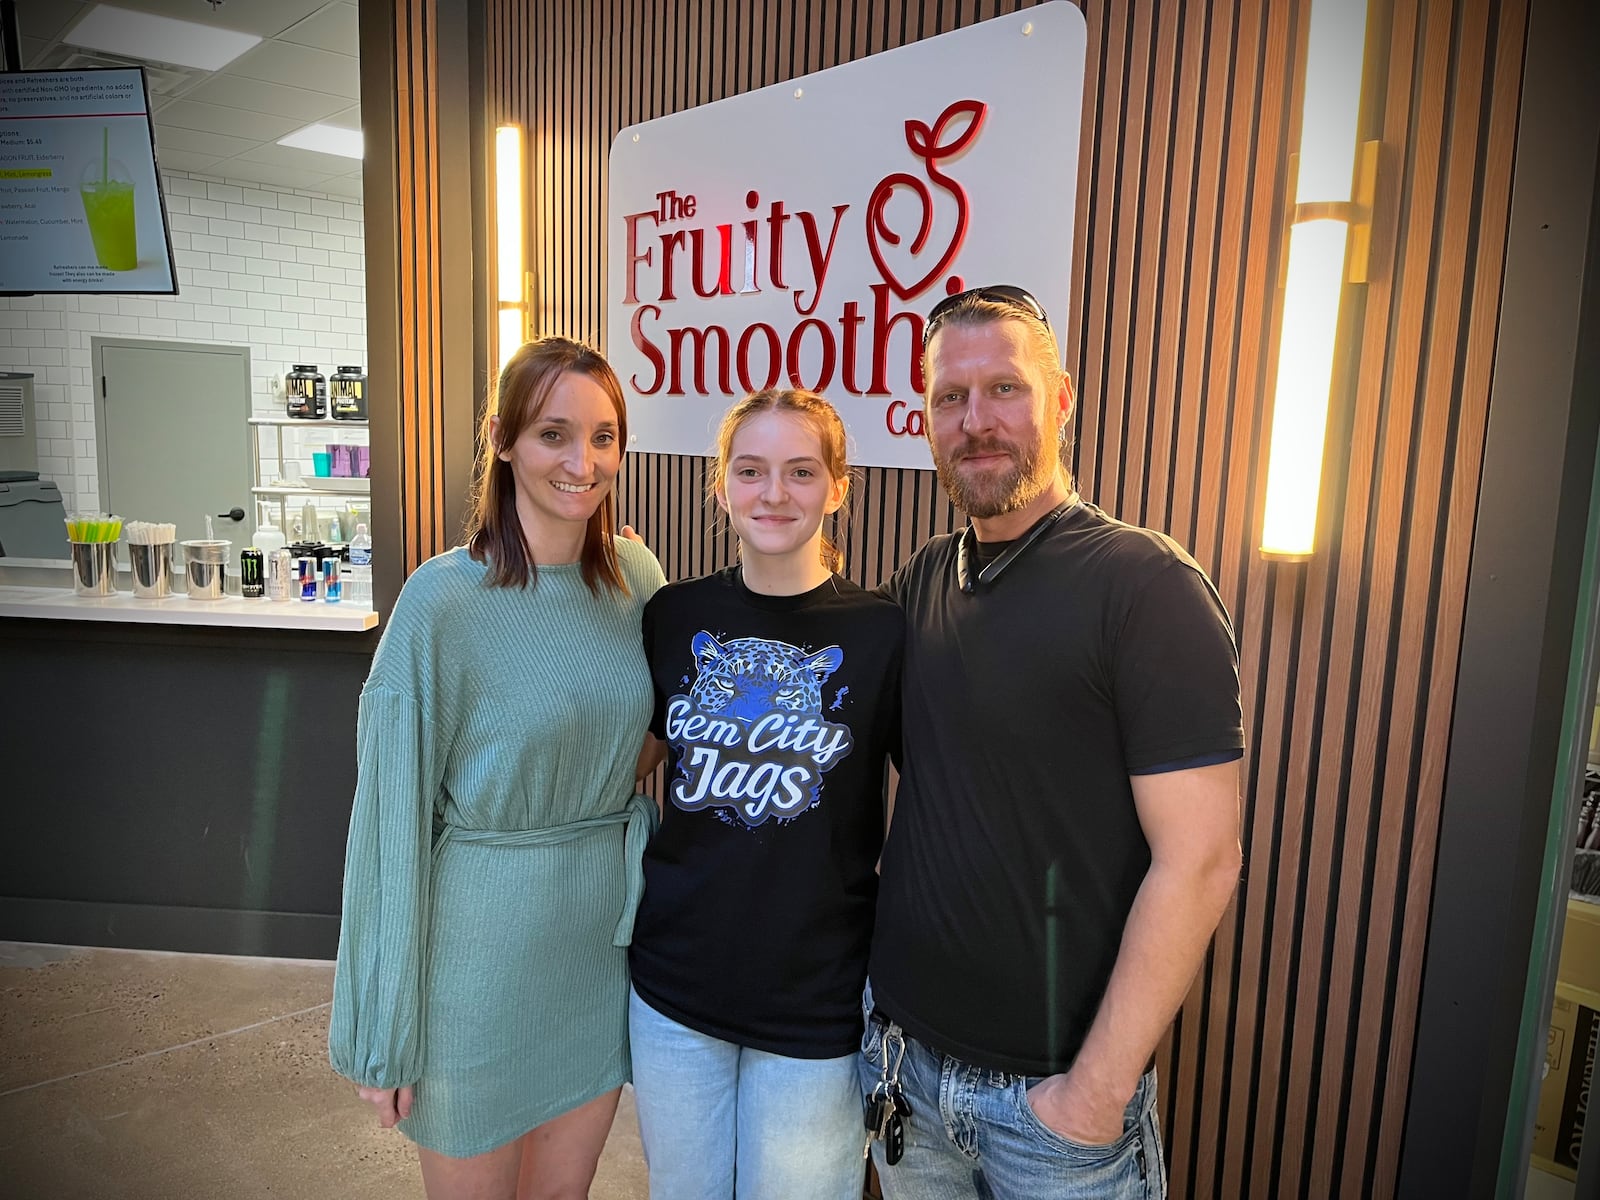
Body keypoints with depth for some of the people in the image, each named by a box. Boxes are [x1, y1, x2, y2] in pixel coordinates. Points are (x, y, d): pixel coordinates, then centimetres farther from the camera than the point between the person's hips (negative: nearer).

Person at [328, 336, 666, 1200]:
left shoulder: (637, 576, -3)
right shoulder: (444, 599, -17)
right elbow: (394, 815, -12)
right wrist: (385, 1031, -7)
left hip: (601, 943, 4)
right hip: (481, 957, -4)